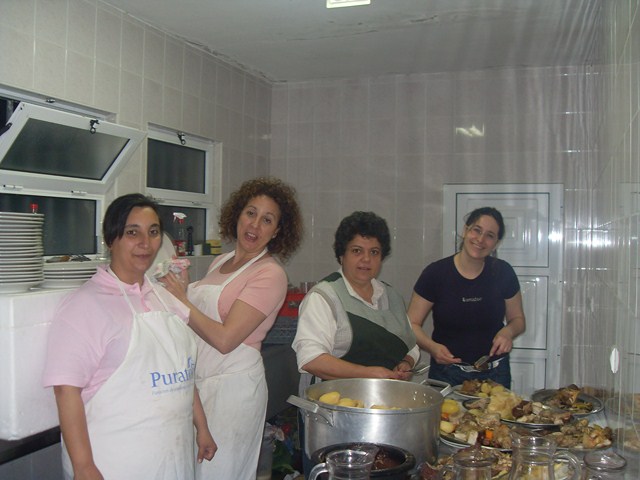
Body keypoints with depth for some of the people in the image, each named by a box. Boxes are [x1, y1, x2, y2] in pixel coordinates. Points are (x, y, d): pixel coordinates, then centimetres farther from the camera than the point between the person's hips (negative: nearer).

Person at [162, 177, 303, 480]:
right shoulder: (221, 262, 11)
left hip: (233, 384, -7)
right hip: (198, 382, 7)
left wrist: (182, 302, -11)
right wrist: (177, 286, 2)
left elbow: (225, 338, -19)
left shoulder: (270, 274, -13)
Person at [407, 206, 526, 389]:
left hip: (494, 373, 2)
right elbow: (412, 324, -6)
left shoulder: (503, 273, -4)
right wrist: (432, 347, -25)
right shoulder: (436, 273, -11)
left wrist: (508, 332, -12)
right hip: (447, 373, -2)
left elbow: (517, 319, 10)